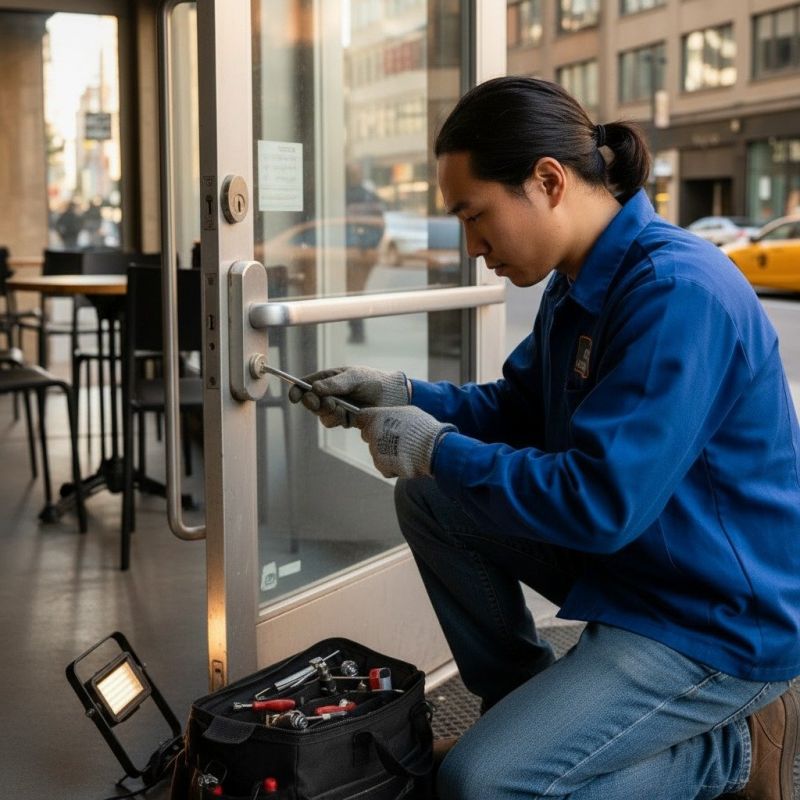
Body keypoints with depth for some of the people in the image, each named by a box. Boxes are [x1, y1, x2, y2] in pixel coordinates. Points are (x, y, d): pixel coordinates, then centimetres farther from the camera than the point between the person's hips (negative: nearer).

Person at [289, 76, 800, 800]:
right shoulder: (579, 285, 3)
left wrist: (437, 452, -19)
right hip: (623, 557, 9)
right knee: (428, 498, 7)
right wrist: (399, 395, 1)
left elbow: (602, 504, -30)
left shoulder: (678, 292, -27)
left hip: (718, 620, -9)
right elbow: (515, 408, 16)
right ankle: (524, 701, 16)